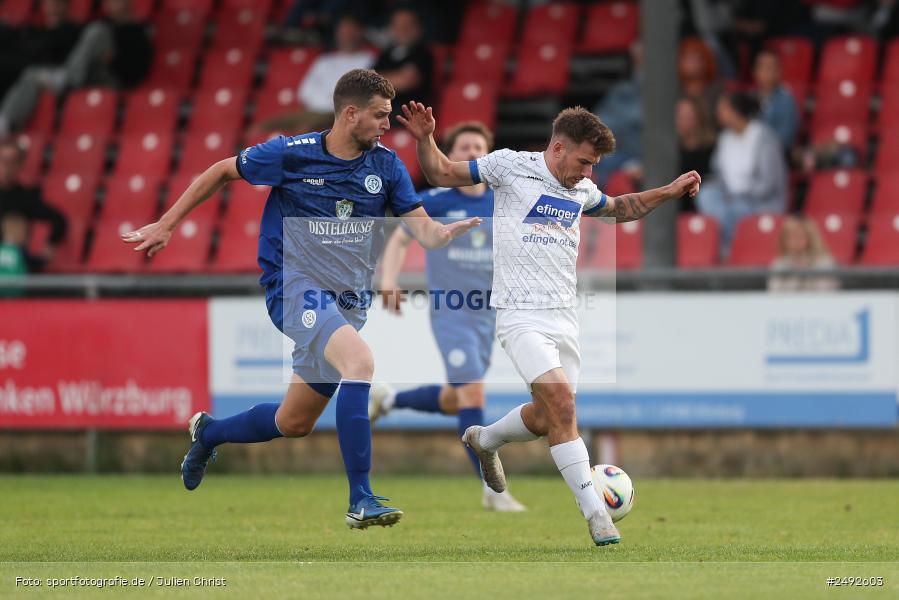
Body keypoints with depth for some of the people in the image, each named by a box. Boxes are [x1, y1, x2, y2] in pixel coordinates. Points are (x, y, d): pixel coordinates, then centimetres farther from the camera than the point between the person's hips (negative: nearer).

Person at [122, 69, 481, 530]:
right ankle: (360, 500, -34)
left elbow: (427, 233, -1)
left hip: (349, 300, 6)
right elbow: (222, 172, 7)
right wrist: (166, 225, 8)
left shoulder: (386, 166, 4)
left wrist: (474, 223, -22)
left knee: (294, 423, 12)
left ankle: (208, 432, 43)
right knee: (360, 361, -33)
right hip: (295, 286, -6)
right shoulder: (290, 154, -7)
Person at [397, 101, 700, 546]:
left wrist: (669, 192, 25)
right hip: (521, 314, -7)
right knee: (561, 401, -21)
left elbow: (618, 209, 36)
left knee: (548, 417, 9)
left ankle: (484, 440, 40)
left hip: (564, 317, 7)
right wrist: (425, 139, -14)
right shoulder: (510, 167, -3)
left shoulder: (581, 190, 15)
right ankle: (594, 511, -20)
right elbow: (441, 174, 4)